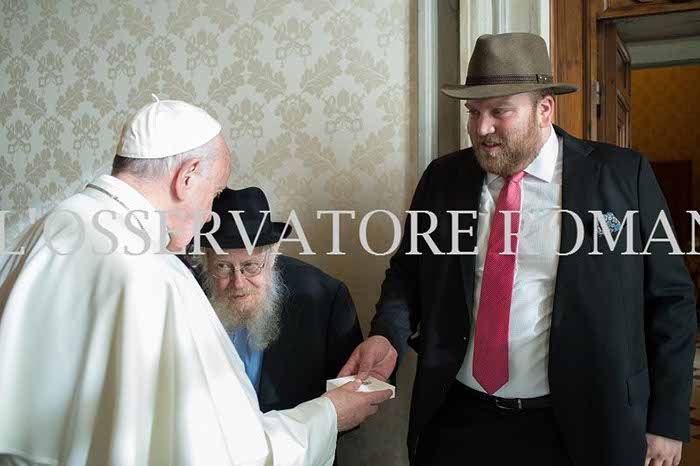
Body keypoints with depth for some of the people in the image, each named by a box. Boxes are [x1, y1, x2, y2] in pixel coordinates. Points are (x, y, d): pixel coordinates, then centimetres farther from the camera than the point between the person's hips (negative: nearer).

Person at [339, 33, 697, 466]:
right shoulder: (443, 178, 1)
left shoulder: (623, 176, -6)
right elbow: (407, 271, 9)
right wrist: (388, 335, -10)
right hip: (455, 420, 3)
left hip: (576, 428, -2)